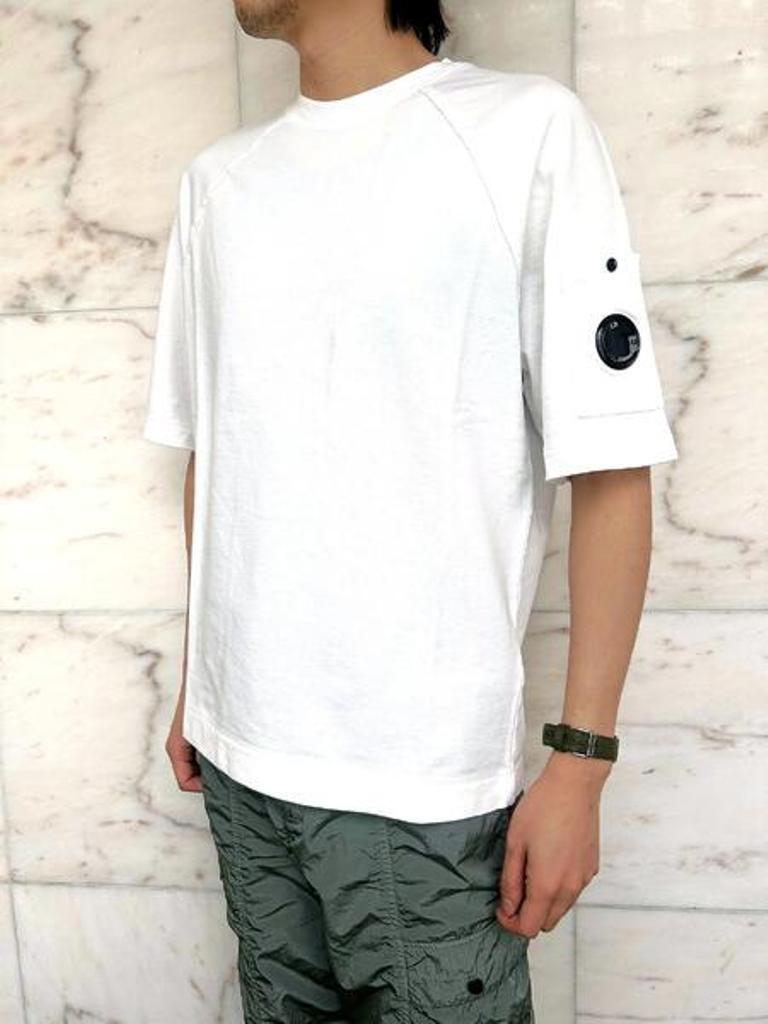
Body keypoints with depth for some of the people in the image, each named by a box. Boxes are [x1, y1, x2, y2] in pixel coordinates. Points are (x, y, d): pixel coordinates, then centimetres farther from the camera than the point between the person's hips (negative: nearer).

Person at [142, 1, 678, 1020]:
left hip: (422, 775, -4)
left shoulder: (530, 128, -7)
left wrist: (580, 761, -11)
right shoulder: (218, 178, 8)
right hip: (238, 751, 5)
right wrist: (193, 685, 15)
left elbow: (612, 468, -9)